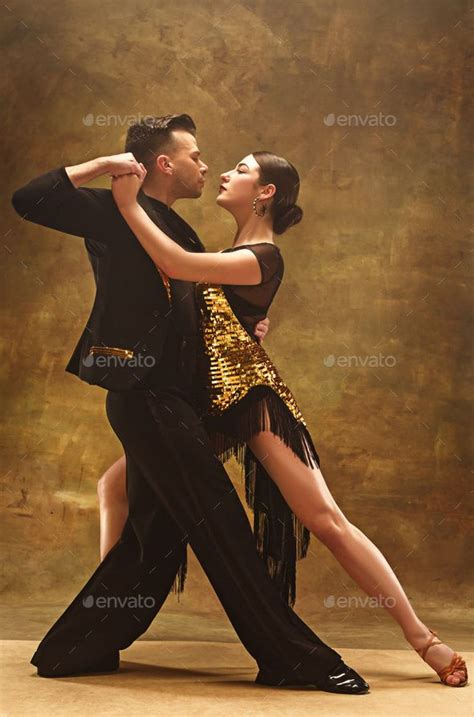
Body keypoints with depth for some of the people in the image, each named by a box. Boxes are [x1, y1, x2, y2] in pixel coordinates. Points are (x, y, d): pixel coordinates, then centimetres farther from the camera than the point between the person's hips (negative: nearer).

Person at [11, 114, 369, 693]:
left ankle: (70, 651, 23)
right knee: (222, 527, -6)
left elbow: (198, 310, 29)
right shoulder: (114, 211, -3)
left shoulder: (178, 232, 22)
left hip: (166, 397, 10)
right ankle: (296, 660, 1)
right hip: (144, 392, -9)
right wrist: (103, 165, -13)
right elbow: (28, 200, -12)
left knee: (156, 535, 12)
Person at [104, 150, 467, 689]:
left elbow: (177, 266, -23)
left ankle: (422, 638, -4)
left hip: (253, 396, -9)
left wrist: (128, 202, -18)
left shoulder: (262, 258, -11)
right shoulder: (229, 253, 18)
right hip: (206, 399, 9)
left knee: (327, 521, -12)